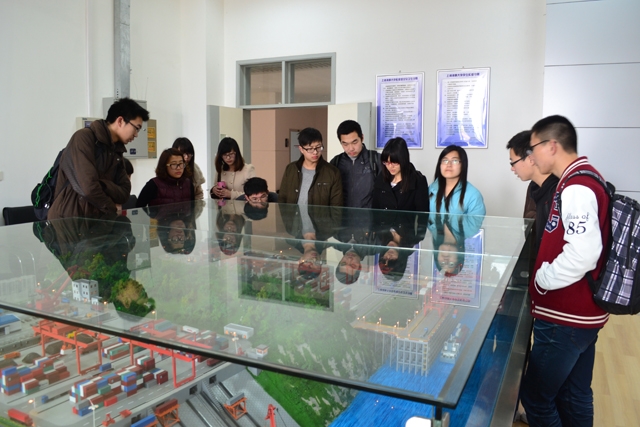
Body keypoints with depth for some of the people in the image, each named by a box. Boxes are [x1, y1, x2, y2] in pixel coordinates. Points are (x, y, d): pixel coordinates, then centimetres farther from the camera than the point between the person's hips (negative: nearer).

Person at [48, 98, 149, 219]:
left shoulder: (117, 151, 12)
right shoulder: (83, 138, -11)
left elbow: (124, 193, 2)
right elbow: (88, 188, -20)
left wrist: (101, 184, -15)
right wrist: (111, 208, -6)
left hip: (95, 220, 6)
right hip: (68, 220, -5)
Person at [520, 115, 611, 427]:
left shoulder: (577, 186, -20)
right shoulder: (581, 180, 12)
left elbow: (582, 253, -31)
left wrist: (541, 280, -16)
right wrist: (543, 276, 13)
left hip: (565, 317, -10)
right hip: (578, 313, 10)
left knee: (536, 396, 3)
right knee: (574, 397, 20)